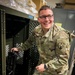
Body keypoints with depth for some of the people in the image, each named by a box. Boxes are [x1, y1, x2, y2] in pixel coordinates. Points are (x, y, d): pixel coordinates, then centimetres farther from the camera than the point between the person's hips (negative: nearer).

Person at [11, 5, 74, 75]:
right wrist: (19, 48, 15)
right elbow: (29, 41, 13)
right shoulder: (37, 30, -8)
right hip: (42, 65, 5)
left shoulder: (61, 35, -27)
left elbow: (63, 59, -24)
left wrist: (46, 66, -25)